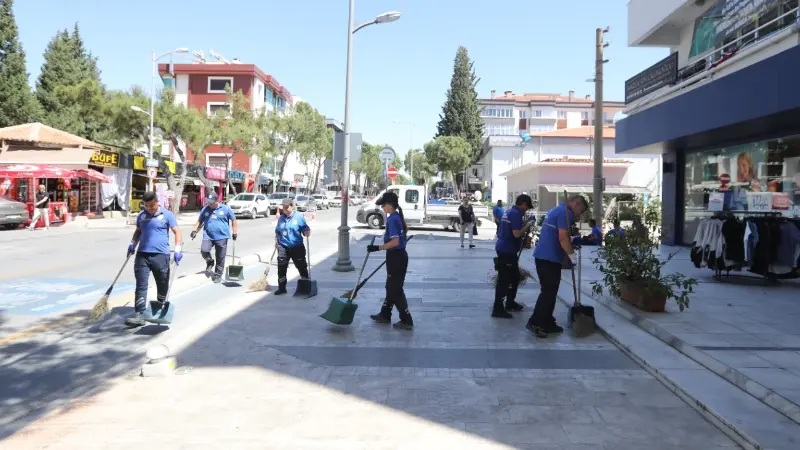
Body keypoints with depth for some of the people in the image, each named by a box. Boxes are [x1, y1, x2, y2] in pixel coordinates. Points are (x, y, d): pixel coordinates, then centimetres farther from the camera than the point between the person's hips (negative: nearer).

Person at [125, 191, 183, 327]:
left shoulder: (167, 215, -2)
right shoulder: (141, 215, 11)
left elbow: (177, 232, -4)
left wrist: (178, 249, -16)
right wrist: (132, 244, 12)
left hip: (161, 255, -3)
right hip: (142, 255, 3)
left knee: (162, 286, 11)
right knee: (141, 286, -4)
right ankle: (138, 315, -6)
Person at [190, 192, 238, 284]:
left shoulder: (225, 209, 0)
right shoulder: (205, 209, 7)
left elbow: (234, 220, 8)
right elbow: (200, 221, 17)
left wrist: (234, 232, 3)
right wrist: (195, 230, 5)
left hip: (222, 237, -2)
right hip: (208, 236, 2)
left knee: (220, 258, 4)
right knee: (204, 250, -22)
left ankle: (217, 275, 20)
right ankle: (210, 263, 9)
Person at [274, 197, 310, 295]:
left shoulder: (299, 217, -4)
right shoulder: (281, 218, 9)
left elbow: (305, 230, -3)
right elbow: (277, 232, 20)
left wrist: (307, 232, -24)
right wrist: (276, 241, 8)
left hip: (297, 247, -3)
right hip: (283, 247, 3)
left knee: (302, 267, 5)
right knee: (281, 268, 1)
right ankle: (281, 288, 12)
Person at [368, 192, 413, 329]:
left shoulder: (392, 219, -20)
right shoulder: (398, 216, 9)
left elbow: (395, 241, -27)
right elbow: (405, 230, 26)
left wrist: (377, 248, -27)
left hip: (396, 257, -10)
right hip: (399, 256, 10)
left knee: (396, 290, -1)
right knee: (391, 287, 19)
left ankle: (407, 321, 5)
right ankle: (385, 315, 32)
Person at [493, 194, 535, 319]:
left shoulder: (509, 211, 15)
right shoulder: (516, 213, -16)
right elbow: (516, 234, -23)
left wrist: (524, 230, 16)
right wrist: (528, 225, -10)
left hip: (505, 249, 10)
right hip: (507, 250, -10)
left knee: (514, 277, 19)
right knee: (504, 280, -8)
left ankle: (510, 303, 29)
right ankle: (498, 308, -5)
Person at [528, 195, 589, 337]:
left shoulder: (557, 210, 20)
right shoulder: (565, 212, -12)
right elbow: (562, 238, -20)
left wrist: (572, 243, 18)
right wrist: (572, 254, -11)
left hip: (544, 256, 10)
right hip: (549, 258, -10)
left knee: (549, 291, 13)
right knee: (549, 292, -6)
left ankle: (547, 323, 18)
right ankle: (535, 322, -4)